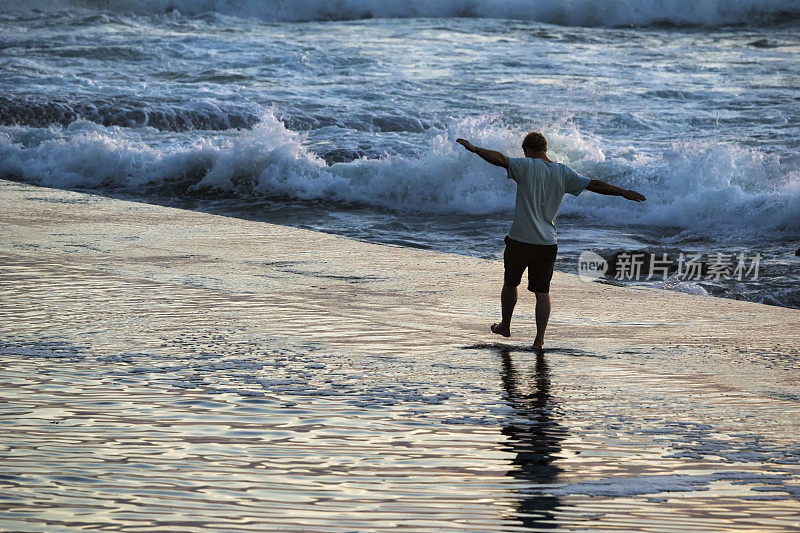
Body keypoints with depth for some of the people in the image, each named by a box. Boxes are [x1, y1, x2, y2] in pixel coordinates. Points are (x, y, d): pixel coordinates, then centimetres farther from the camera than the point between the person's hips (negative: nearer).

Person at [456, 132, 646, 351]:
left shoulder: (526, 166, -8)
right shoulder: (563, 173, 4)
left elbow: (499, 159, -22)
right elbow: (594, 184, 7)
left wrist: (474, 148, -18)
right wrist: (624, 193, 14)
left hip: (520, 241, -3)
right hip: (547, 243, 3)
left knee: (510, 282, 18)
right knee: (542, 291, 4)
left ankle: (505, 325, 33)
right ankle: (539, 338, -1)